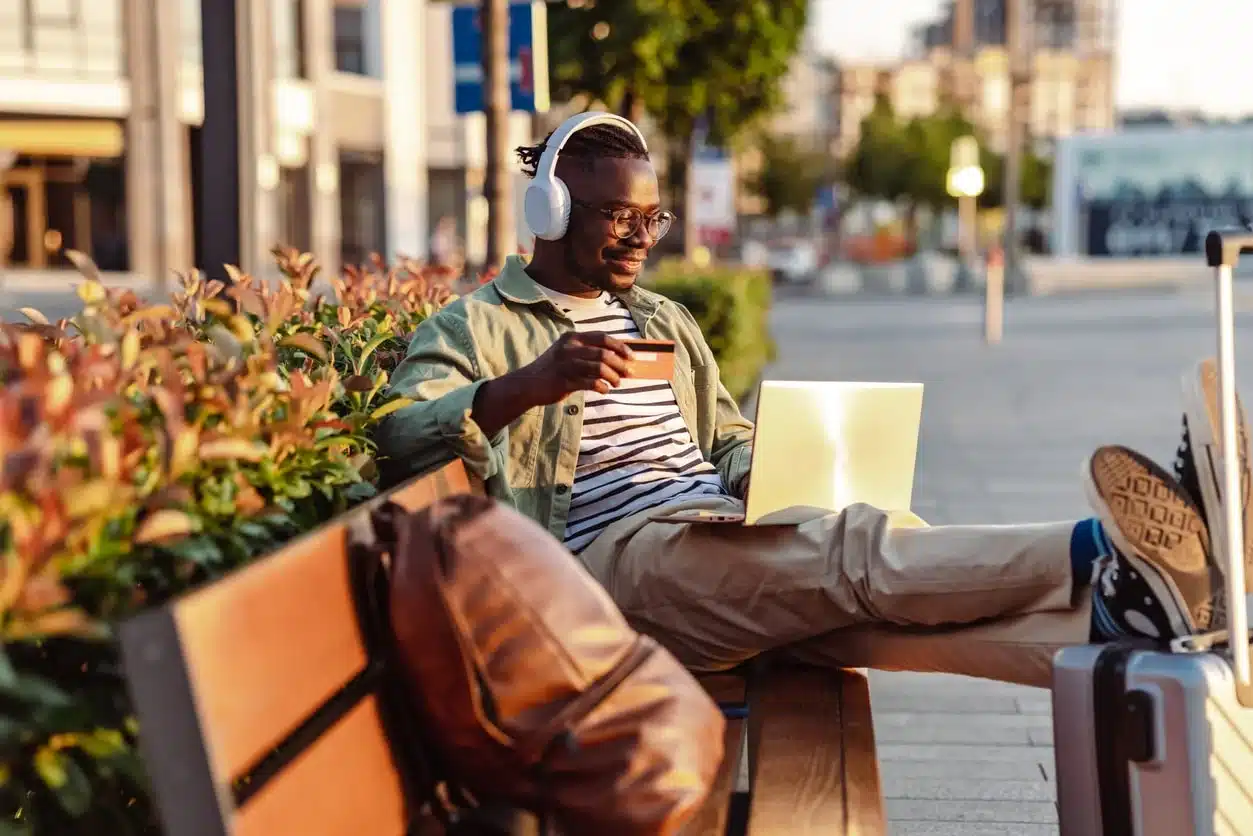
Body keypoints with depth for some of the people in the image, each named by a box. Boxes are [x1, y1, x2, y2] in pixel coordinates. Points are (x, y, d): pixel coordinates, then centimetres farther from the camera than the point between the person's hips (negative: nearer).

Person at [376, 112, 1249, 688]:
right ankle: (1103, 552, -48)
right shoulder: (473, 329, 5)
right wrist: (529, 386, -29)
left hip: (727, 548, 6)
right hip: (618, 558, -6)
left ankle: (1106, 618, -49)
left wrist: (756, 477, 4)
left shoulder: (666, 321, 28)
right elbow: (401, 438, -12)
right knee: (852, 545, -30)